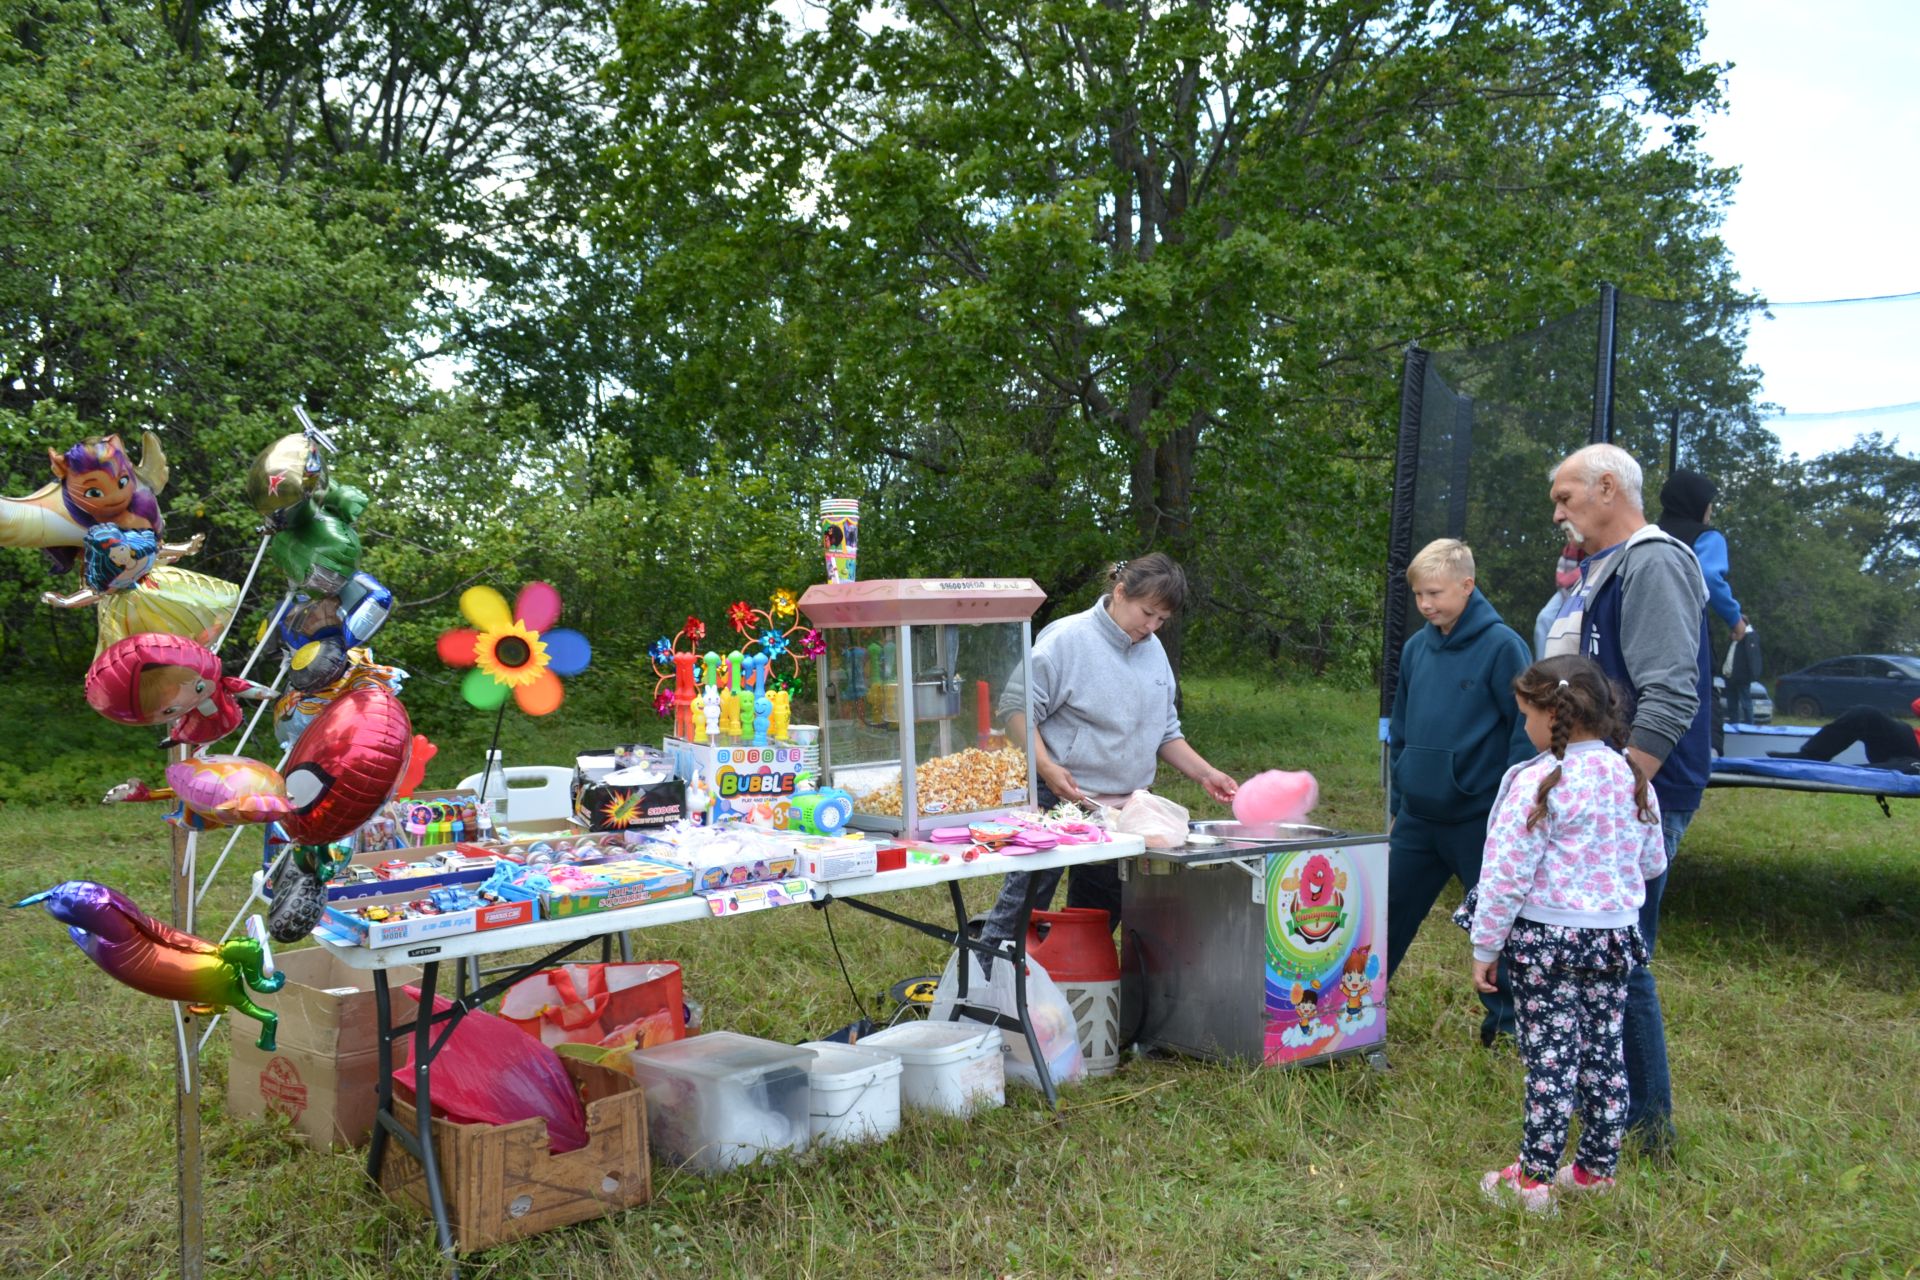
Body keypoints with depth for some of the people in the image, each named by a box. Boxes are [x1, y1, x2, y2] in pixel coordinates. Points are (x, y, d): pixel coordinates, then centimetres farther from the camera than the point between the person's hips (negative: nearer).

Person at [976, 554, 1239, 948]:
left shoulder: (1154, 651, 11)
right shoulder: (1067, 638, -12)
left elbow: (1165, 731, 19)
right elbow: (1016, 706, -14)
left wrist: (1204, 773, 7)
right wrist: (1046, 767, -25)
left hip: (1123, 811, 7)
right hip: (1058, 800, -7)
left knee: (1100, 916, 14)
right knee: (1022, 909, -3)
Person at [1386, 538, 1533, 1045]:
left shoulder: (1501, 645, -11)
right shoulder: (1416, 648, 7)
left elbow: (1524, 728, -10)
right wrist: (1398, 799, 14)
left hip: (1479, 819, -5)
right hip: (1418, 819, 5)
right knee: (1386, 911, 8)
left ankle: (1507, 1015, 25)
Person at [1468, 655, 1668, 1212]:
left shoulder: (1539, 783, -18)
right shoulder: (1631, 778, 3)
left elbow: (1507, 876, -17)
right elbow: (1653, 862, 14)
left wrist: (1486, 946, -8)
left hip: (1547, 939, -6)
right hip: (1615, 936, 6)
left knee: (1551, 1057, 0)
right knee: (1604, 1052, 14)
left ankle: (1533, 1178, 9)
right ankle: (1598, 1168, 26)